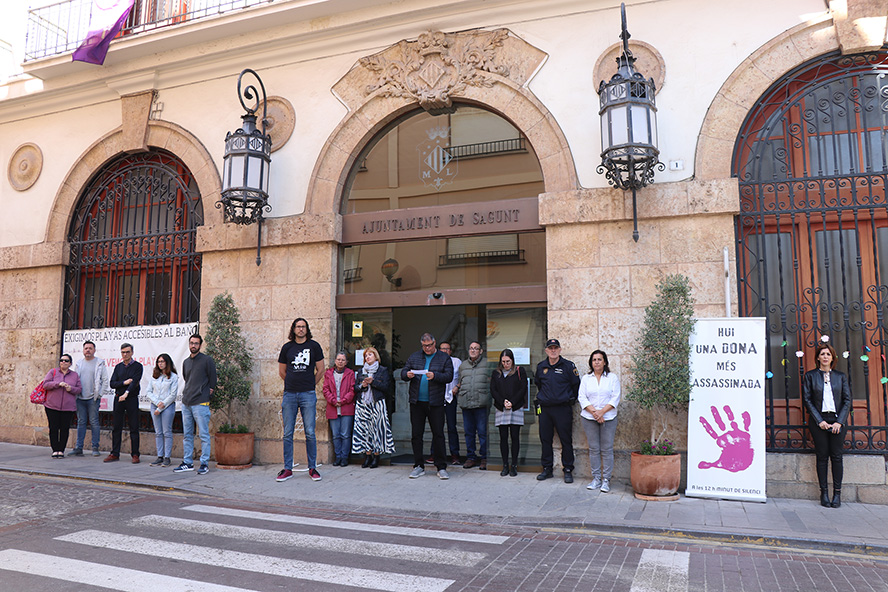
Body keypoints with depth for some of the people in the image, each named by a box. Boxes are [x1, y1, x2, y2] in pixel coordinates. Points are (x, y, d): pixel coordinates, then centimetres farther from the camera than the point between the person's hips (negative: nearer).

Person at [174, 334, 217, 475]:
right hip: (186, 403, 7)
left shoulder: (207, 360, -4)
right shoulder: (186, 362, 15)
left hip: (200, 403, -7)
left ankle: (204, 463, 0)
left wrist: (208, 393, -3)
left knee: (204, 435, -4)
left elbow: (212, 380, -3)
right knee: (187, 435, 11)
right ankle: (187, 462, 19)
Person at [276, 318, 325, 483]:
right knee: (288, 433, 4)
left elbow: (320, 370, 10)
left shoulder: (314, 346, 4)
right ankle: (287, 469, 13)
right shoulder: (287, 347, 8)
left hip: (308, 395, -2)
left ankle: (312, 468, 10)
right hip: (289, 394, 2)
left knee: (310, 433, 0)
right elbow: (282, 371, 18)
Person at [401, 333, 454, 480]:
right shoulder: (414, 357, 12)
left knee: (438, 434, 0)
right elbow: (403, 372, 10)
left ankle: (441, 467, 9)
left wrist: (435, 376, -23)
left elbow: (449, 376, -6)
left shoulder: (444, 358, 4)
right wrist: (407, 375, -14)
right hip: (417, 402, 3)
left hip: (435, 403, -3)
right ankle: (419, 466, 17)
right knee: (416, 434, 7)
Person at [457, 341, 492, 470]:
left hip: (481, 403, -4)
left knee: (482, 431, -3)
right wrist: (458, 388, 11)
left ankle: (484, 458, 6)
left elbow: (493, 382, 4)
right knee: (468, 431, 8)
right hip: (466, 403, 4)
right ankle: (471, 457, 17)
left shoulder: (487, 364, 4)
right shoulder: (463, 365, 18)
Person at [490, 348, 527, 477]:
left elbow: (523, 389, -1)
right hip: (501, 409, 2)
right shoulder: (496, 373, 13)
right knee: (503, 437, 2)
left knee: (514, 437, -2)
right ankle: (505, 466, 8)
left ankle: (514, 466, 5)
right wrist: (503, 402, -9)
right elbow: (493, 390, 6)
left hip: (516, 408, -2)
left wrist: (512, 402, -11)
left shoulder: (520, 371, 6)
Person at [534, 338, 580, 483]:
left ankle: (568, 470, 10)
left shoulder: (568, 366, -2)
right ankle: (547, 468, 19)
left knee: (566, 440, 0)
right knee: (545, 440, 8)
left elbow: (576, 385, 3)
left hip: (563, 409, -4)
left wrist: (570, 399, 4)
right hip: (545, 409, 4)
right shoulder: (541, 367, 9)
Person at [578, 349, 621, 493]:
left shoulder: (612, 378, 5)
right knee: (593, 449, 4)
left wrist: (602, 411, -13)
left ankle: (606, 480, 6)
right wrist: (594, 411, -11)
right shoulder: (586, 378, 10)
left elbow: (615, 398, -2)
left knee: (607, 449, -1)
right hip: (589, 418, 2)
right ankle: (596, 479, 12)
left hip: (608, 418, -1)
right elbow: (582, 397, 2)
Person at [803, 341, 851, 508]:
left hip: (837, 421, 1)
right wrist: (820, 421, -8)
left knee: (836, 456, 1)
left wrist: (839, 421, -6)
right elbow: (807, 399, 1)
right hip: (819, 422, -1)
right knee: (822, 456, 0)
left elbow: (847, 400, 6)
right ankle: (824, 493, 6)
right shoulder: (810, 375, 4)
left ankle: (837, 493, 8)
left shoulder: (841, 376, 9)